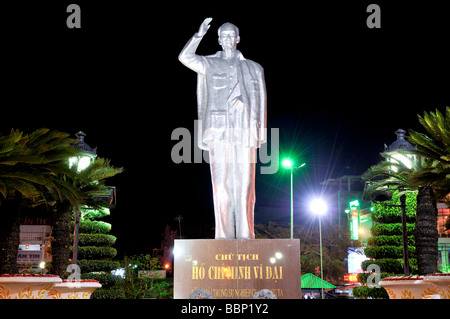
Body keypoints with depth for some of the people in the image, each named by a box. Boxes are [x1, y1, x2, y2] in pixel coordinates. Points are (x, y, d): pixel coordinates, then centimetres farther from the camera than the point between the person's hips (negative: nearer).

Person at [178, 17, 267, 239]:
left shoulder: (254, 68, 15)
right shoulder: (209, 65, 12)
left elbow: (261, 102, 13)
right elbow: (185, 57, -5)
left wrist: (260, 135, 4)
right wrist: (199, 35, -16)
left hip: (244, 134, 1)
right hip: (219, 134, 0)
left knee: (244, 187, -3)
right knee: (221, 187, -3)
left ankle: (245, 238, 0)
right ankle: (223, 238, 1)